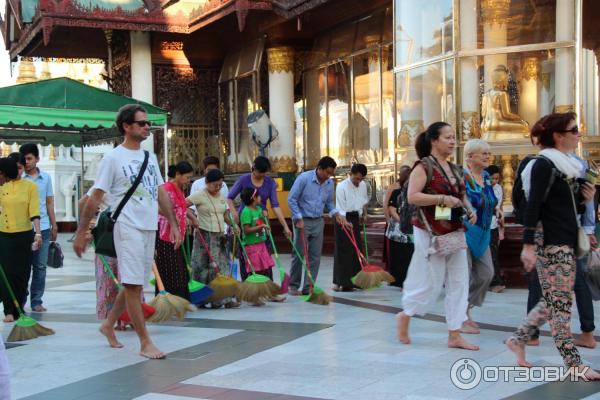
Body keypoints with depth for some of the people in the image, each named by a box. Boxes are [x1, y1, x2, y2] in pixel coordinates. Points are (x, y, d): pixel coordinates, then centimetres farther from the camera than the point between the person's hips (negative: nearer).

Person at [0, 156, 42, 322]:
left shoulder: (30, 186, -2)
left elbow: (34, 212, -8)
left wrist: (38, 233, -15)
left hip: (24, 235, -1)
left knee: (22, 274, 4)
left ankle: (19, 309, 16)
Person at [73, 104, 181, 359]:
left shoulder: (149, 157, 13)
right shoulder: (113, 158, -7)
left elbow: (161, 193, 17)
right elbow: (95, 198, -7)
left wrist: (173, 224, 12)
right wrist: (81, 232, -9)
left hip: (150, 228, 7)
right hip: (128, 228, -7)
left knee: (134, 283, 14)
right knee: (133, 284, -5)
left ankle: (108, 325, 32)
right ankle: (145, 343, 0)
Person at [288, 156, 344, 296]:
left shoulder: (330, 183, 2)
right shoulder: (304, 178, -14)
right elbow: (291, 199, -11)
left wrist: (335, 213, -2)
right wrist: (299, 218, -16)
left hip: (318, 222, 5)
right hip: (302, 221, -5)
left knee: (315, 257, 2)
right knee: (299, 255, 1)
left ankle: (308, 288, 9)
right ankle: (293, 285, 14)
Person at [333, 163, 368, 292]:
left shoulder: (363, 185, 6)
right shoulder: (342, 186, -15)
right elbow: (340, 207, -20)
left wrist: (364, 214, 15)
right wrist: (345, 222, -28)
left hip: (355, 218, 7)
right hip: (344, 219, -7)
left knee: (357, 250, 9)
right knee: (343, 251, -6)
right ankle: (342, 283, -4)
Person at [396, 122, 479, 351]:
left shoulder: (454, 169, 14)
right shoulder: (424, 166, -9)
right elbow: (412, 196, -18)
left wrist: (469, 210, 4)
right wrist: (442, 199, -24)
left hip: (455, 232, 8)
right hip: (431, 233, -7)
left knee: (459, 283, 3)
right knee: (430, 283, -1)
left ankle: (454, 336, 9)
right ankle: (404, 317, 24)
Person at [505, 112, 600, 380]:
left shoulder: (567, 166, 16)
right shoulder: (544, 165, -11)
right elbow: (533, 207, -17)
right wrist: (528, 245, -22)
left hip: (566, 243, 9)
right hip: (551, 244, -9)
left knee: (553, 301, 12)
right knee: (560, 301, -5)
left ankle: (518, 339, 22)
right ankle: (573, 363, -2)